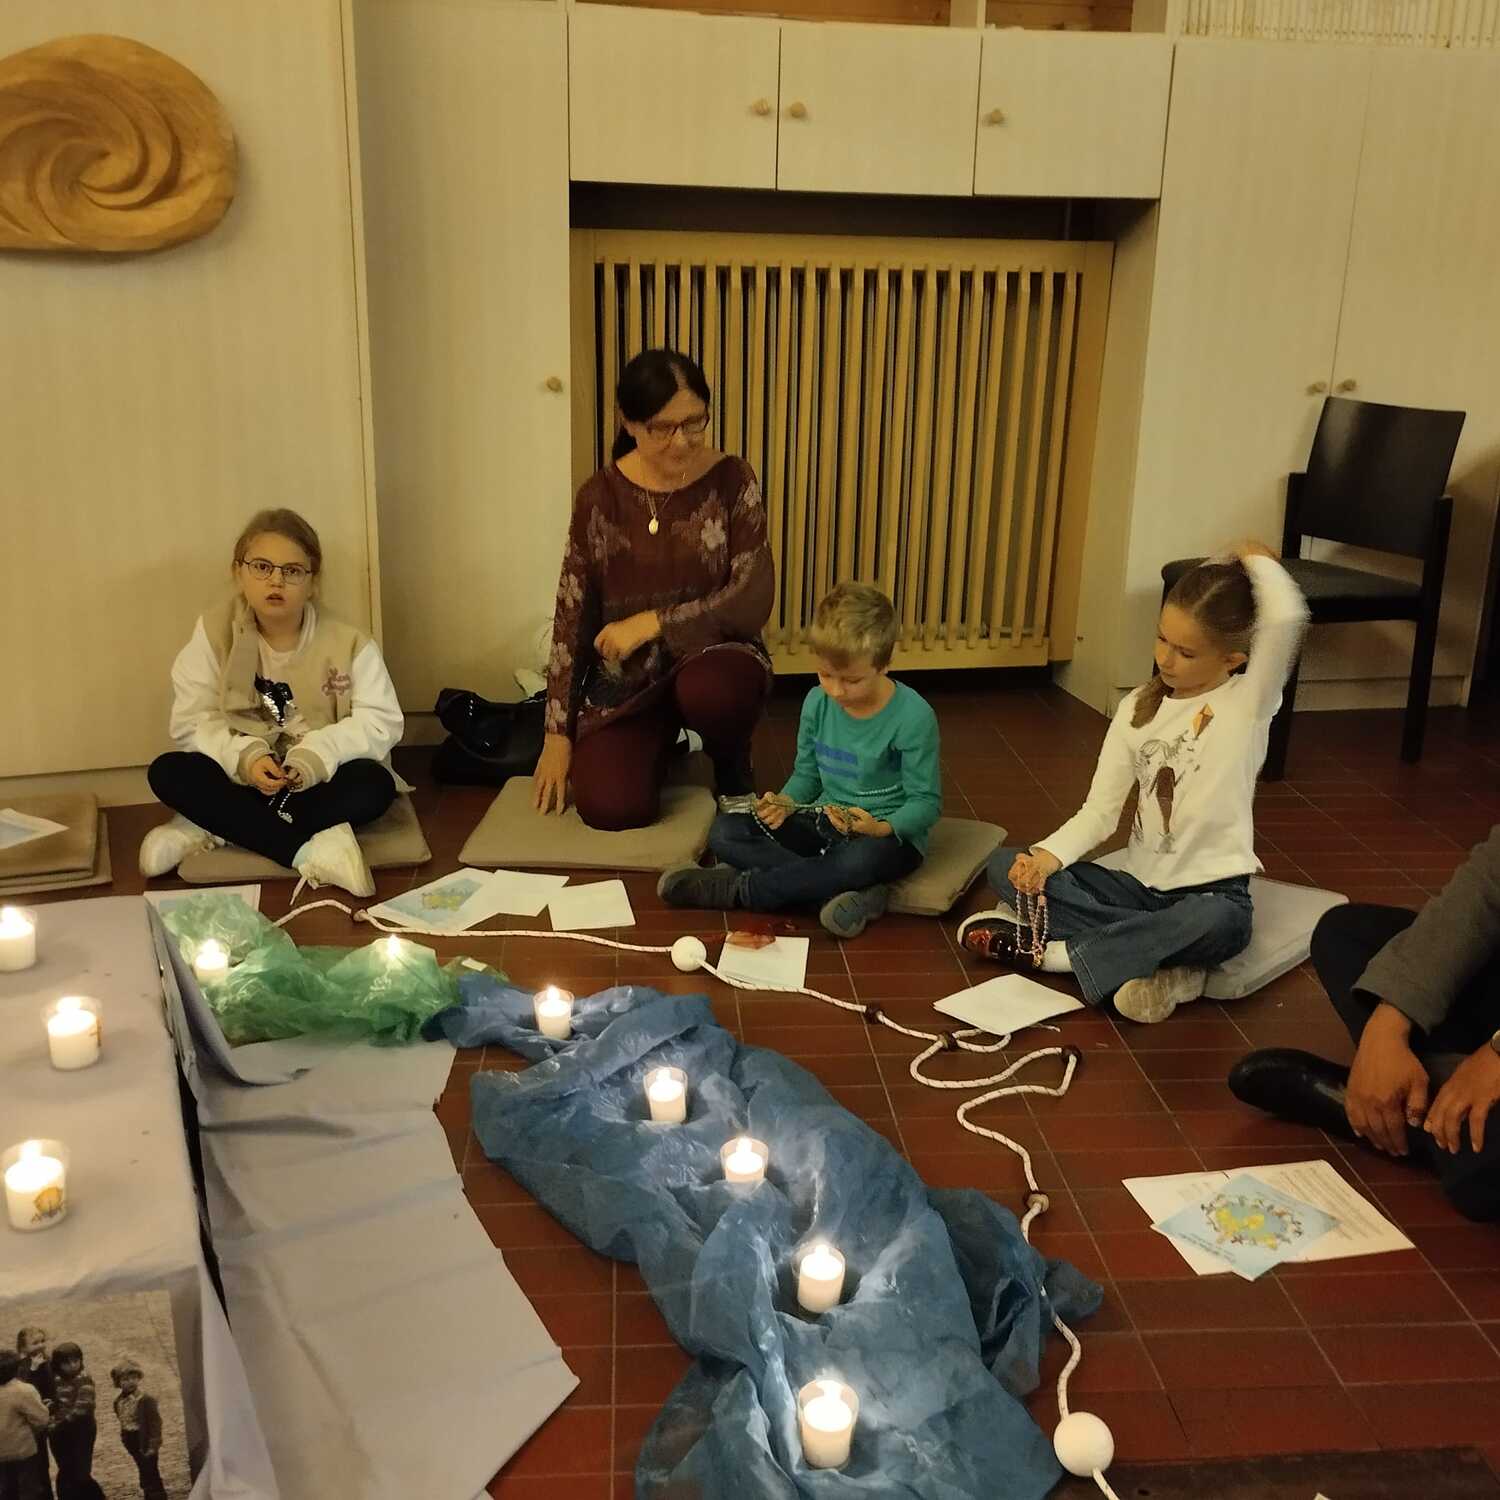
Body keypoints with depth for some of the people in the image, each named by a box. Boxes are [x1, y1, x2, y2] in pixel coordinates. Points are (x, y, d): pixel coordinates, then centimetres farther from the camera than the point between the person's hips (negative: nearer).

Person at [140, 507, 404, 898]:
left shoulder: (349, 645, -9)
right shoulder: (213, 633, -6)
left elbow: (381, 722, -14)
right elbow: (191, 722, -8)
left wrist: (315, 755, -30)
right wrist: (244, 757, -27)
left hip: (321, 783, -1)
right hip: (244, 782, 1)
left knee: (375, 785, -32)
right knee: (167, 772, -25)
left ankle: (213, 828, -25)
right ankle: (311, 852, -34)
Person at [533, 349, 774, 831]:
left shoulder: (732, 480, -9)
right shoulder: (601, 495, -5)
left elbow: (753, 600, -13)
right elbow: (572, 615, -2)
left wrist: (655, 621, -20)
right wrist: (558, 732, -3)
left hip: (714, 656, -1)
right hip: (625, 676, 2)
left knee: (708, 692, -38)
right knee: (611, 810, -19)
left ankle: (733, 771, 0)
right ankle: (660, 743, 18)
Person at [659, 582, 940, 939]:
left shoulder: (914, 717, -18)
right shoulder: (817, 702, -3)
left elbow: (926, 802, -12)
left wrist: (882, 828, -31)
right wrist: (785, 802, -11)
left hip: (888, 834, -6)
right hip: (824, 822, 6)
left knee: (862, 860, -43)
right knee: (724, 831, -13)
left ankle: (736, 888, -24)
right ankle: (855, 893, -28)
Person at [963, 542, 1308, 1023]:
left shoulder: (1248, 700, -9)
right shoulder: (1139, 708, 4)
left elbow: (1286, 616, -29)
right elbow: (1100, 810, -2)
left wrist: (1256, 560, -10)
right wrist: (1049, 856, -20)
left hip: (1210, 893, -5)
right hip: (1139, 882, 5)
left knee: (1217, 923, -40)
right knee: (1006, 867, -11)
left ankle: (1051, 951, -22)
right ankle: (1164, 958, -23)